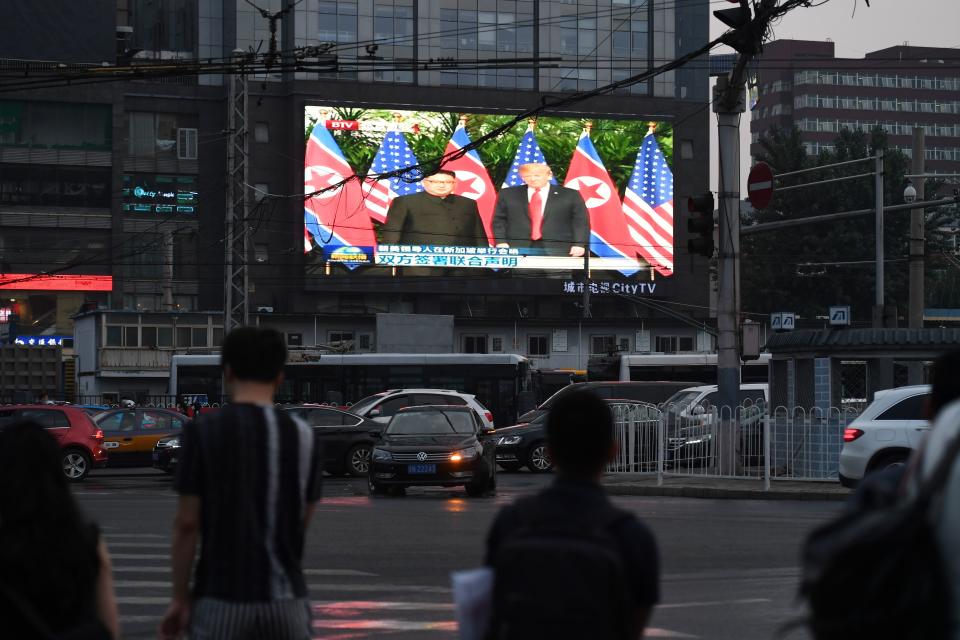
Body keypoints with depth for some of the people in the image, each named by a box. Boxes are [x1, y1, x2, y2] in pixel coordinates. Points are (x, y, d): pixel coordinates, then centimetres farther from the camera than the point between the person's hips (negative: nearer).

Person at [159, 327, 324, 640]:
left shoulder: (204, 430, -6)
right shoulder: (303, 436, 3)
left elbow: (187, 524, -7)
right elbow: (302, 522, 9)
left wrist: (180, 597, 0)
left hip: (223, 599, -2)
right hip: (286, 597, 2)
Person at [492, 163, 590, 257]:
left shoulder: (570, 195, 5)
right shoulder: (507, 194, 10)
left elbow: (581, 222, 3)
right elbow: (499, 220, 11)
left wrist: (579, 244, -7)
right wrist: (501, 242, -1)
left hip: (557, 249, -1)